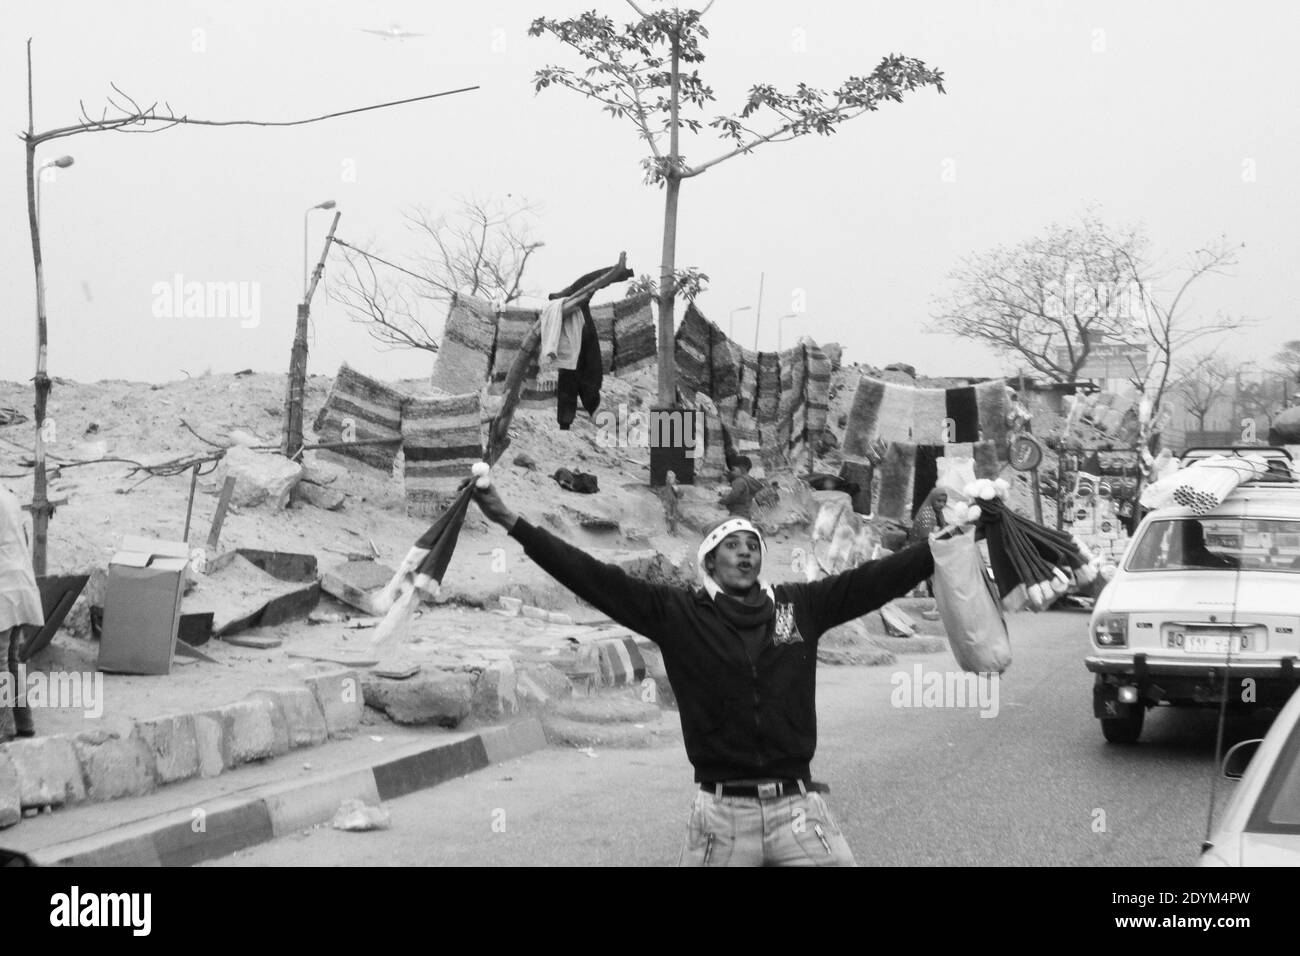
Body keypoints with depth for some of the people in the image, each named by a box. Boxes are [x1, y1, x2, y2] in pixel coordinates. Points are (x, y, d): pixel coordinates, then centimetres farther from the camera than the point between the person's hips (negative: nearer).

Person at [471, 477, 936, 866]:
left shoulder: (800, 606, 7)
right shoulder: (677, 613, 1)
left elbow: (875, 578, 5)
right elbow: (596, 579, -4)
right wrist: (513, 523, -10)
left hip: (798, 807, 2)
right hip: (721, 813, -1)